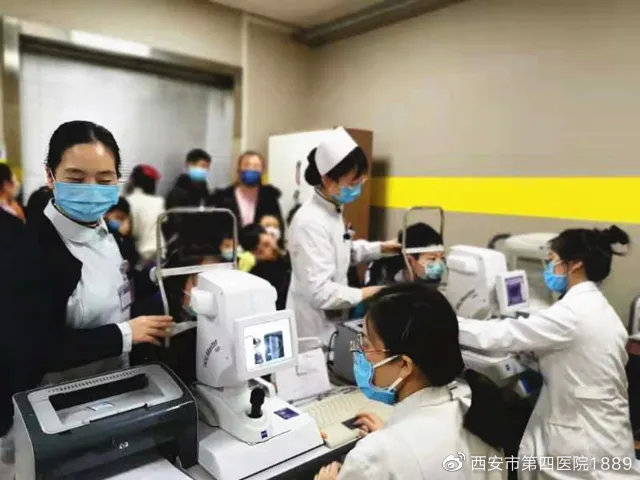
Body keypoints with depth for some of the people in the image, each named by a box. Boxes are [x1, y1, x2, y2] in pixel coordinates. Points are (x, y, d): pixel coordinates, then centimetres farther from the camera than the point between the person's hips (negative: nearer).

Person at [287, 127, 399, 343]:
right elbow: (319, 293, -30)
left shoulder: (333, 210, 2)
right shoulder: (310, 223, -27)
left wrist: (379, 248, 9)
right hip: (315, 325, -9)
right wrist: (365, 295, -25)